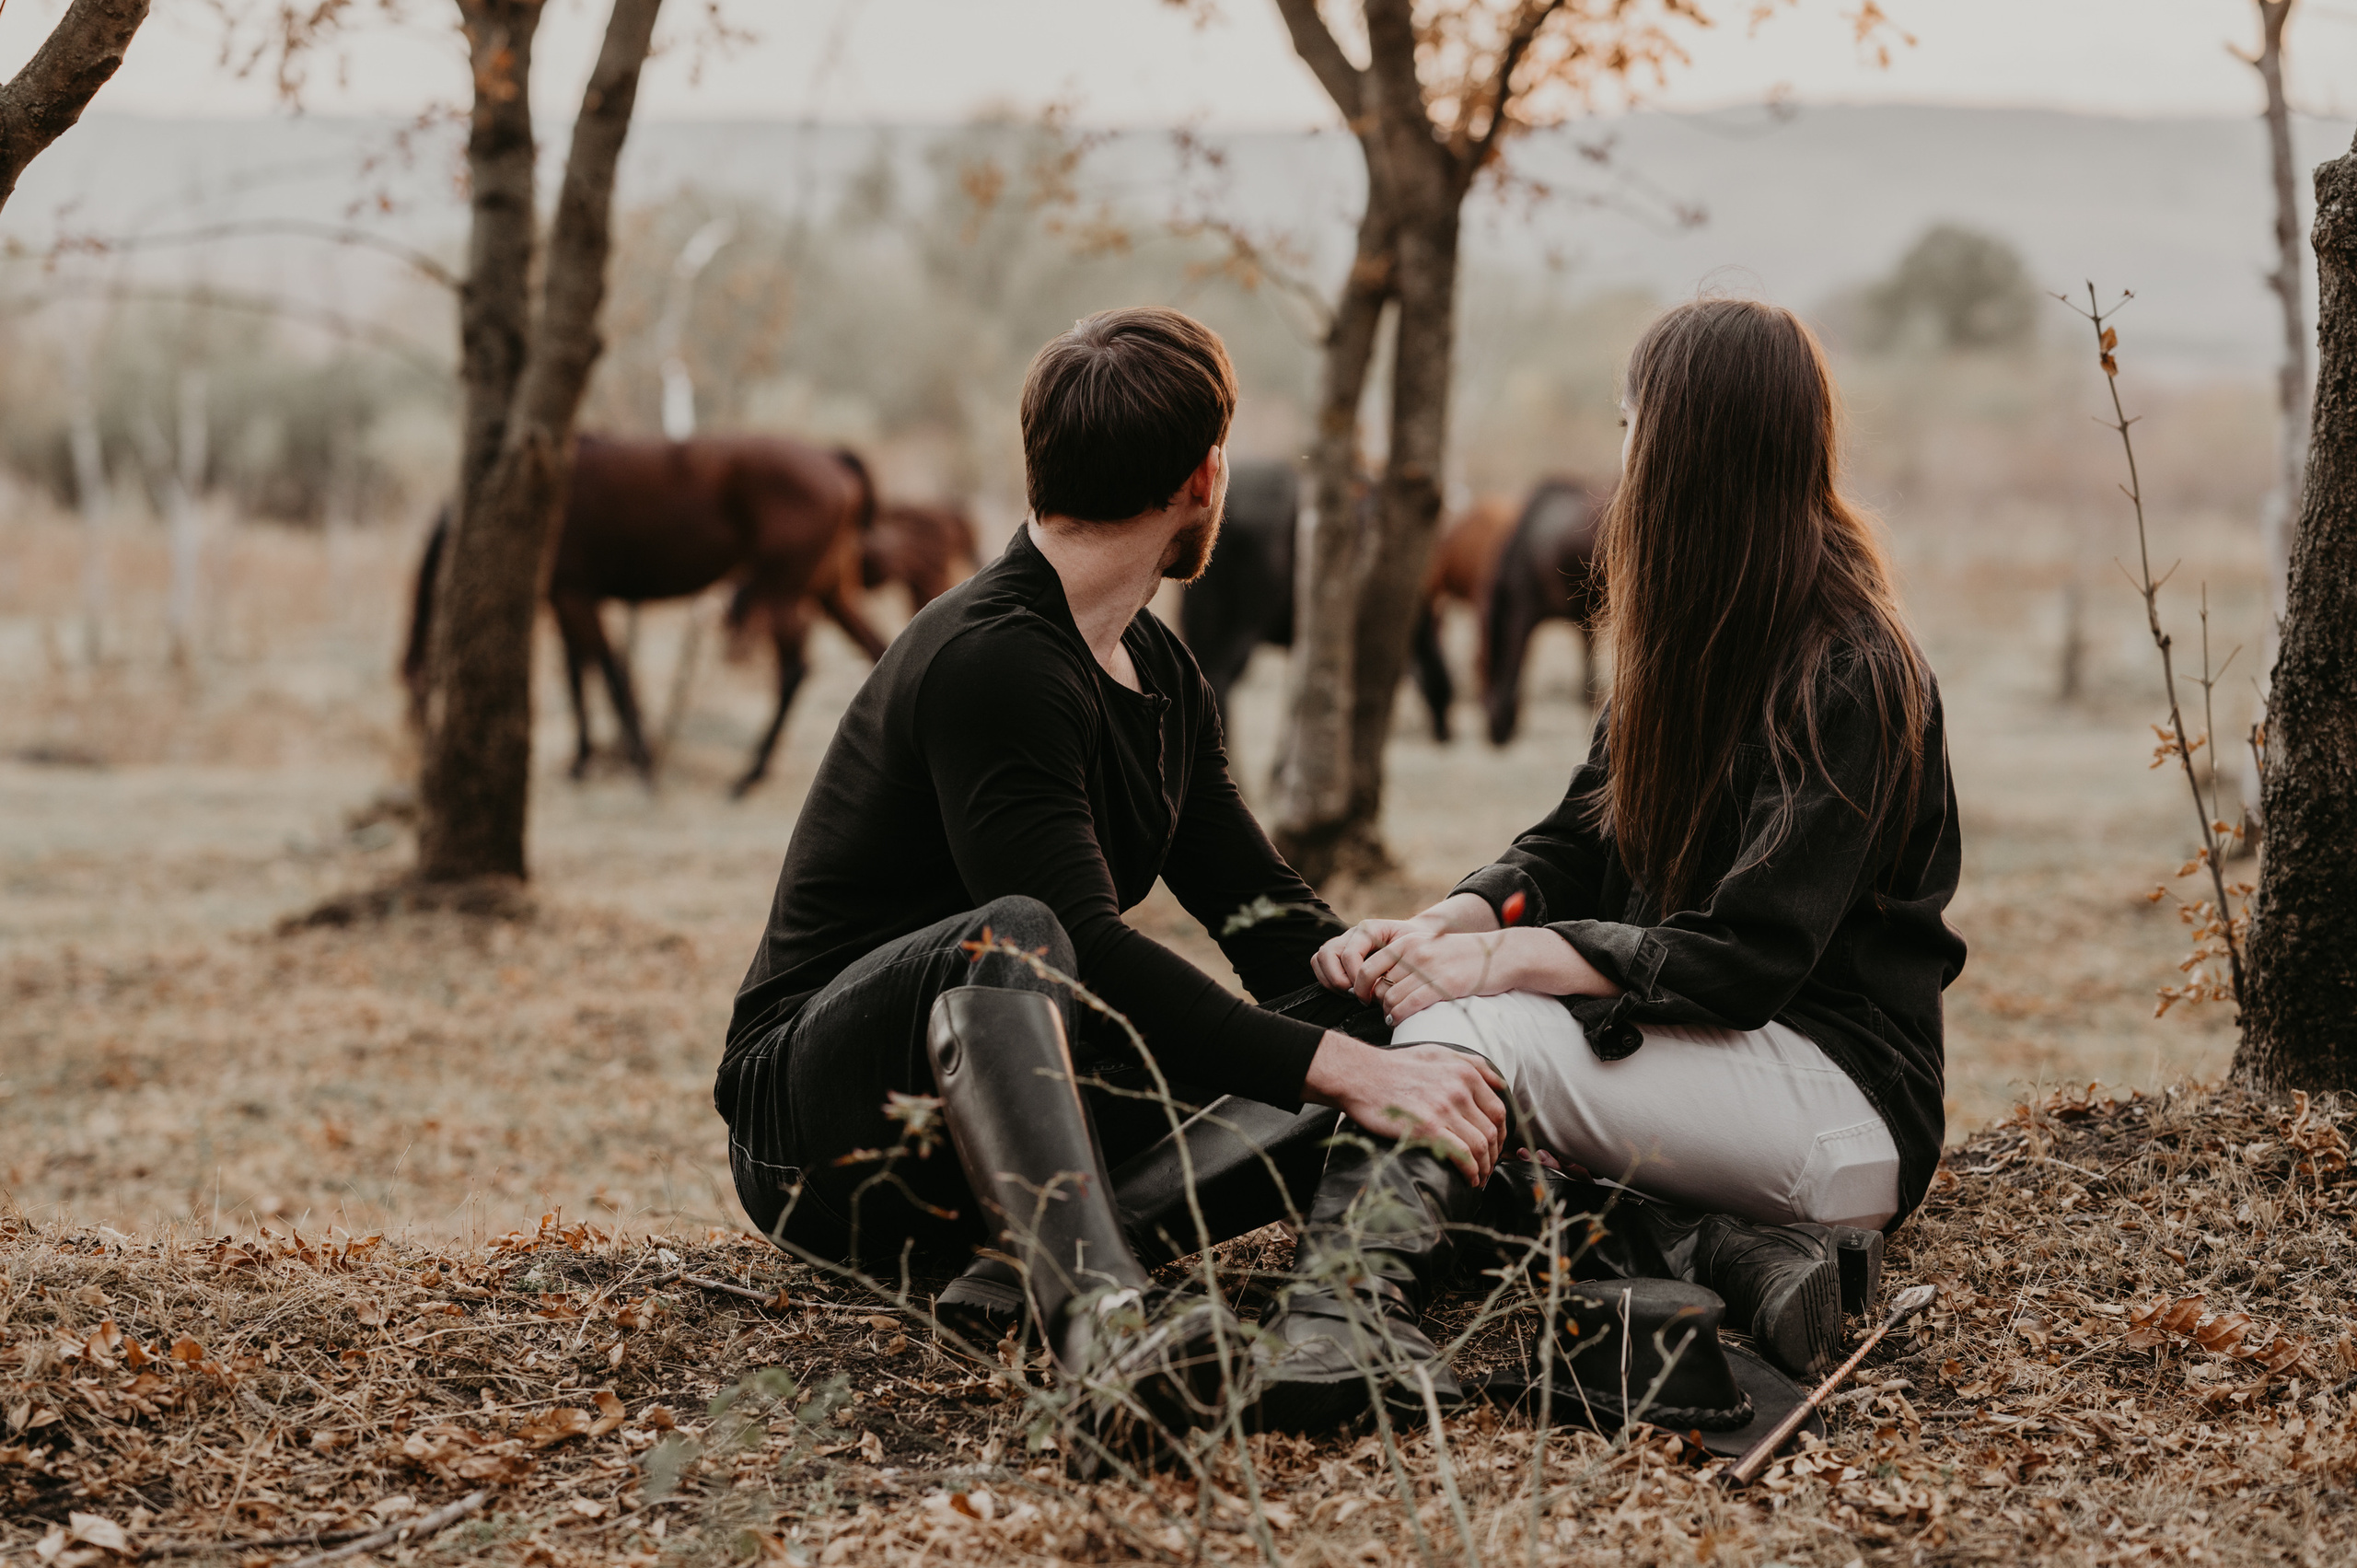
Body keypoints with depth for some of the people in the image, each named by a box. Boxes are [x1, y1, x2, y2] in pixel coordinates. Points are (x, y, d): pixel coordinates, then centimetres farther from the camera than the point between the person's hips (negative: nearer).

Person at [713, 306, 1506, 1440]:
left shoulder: (1158, 677, 14)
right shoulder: (989, 662, -18)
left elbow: (1269, 923, 10)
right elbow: (1091, 954, -30)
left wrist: (1420, 1050, -9)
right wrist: (1348, 1066, -35)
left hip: (996, 1109, 8)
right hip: (814, 1121, -8)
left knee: (1340, 1108, -11)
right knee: (1013, 936, -39)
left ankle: (1047, 1252, -30)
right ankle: (1096, 1316, -59)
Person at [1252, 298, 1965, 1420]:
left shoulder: (1847, 676, -16)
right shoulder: (1696, 645, 13)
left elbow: (1751, 958, -22)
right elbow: (1575, 846, 11)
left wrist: (1507, 960, -26)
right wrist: (1441, 925, -9)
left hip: (1848, 1104, -9)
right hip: (1708, 1053, 9)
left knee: (1462, 1030, -26)